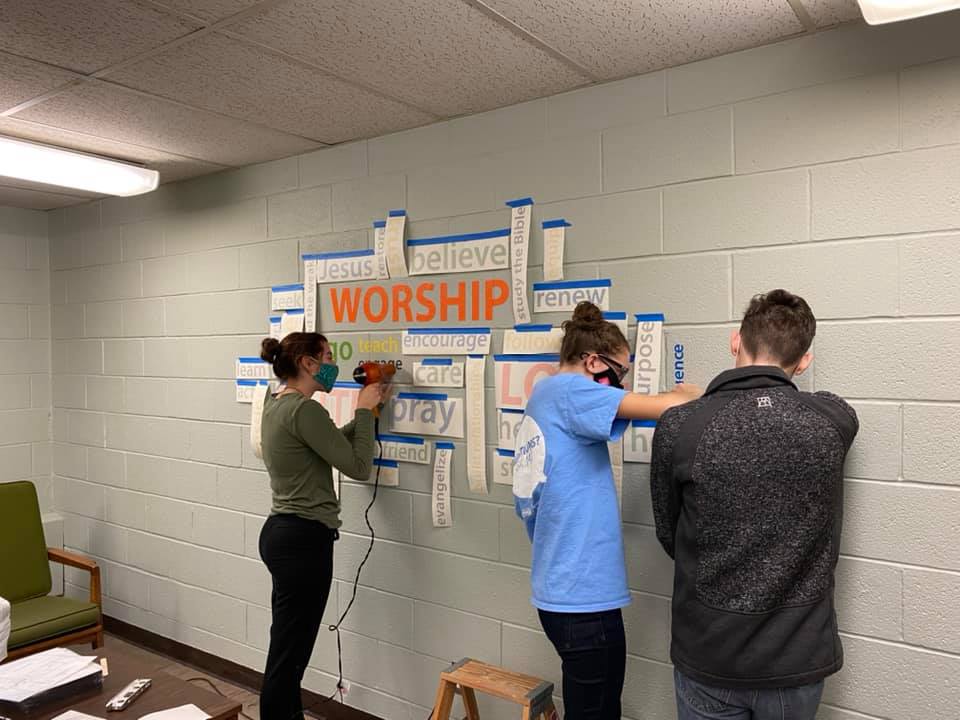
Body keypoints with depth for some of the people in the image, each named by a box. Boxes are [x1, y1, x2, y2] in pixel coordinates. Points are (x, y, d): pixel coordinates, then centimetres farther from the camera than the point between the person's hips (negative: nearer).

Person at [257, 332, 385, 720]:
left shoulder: (275, 405, 11)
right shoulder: (304, 409, -19)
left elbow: (330, 443, 20)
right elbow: (357, 466, -16)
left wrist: (365, 412, 15)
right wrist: (365, 411, -5)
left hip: (281, 532, 10)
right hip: (304, 540, -10)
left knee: (288, 647, 20)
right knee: (288, 653, 2)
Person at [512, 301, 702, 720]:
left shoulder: (542, 400, 13)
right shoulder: (565, 390, -14)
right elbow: (666, 407, -23)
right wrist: (689, 394, -1)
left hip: (561, 590, 9)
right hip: (583, 596, -9)